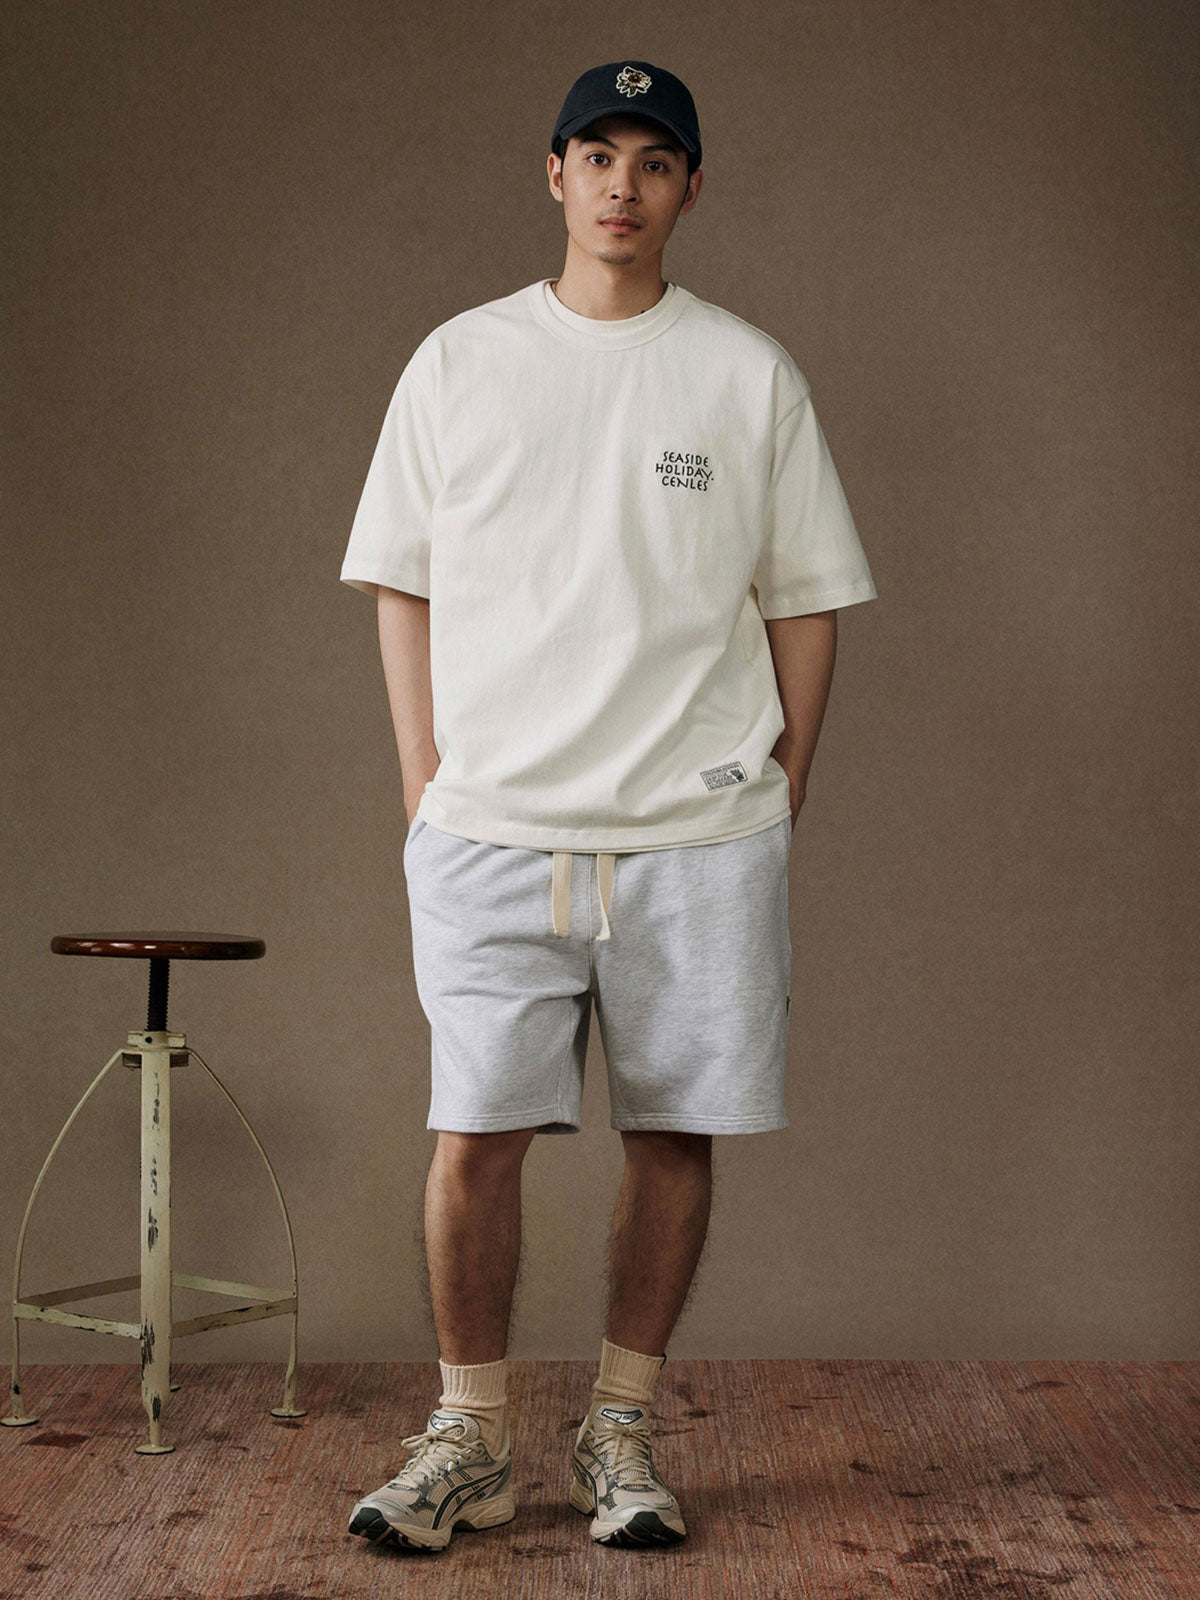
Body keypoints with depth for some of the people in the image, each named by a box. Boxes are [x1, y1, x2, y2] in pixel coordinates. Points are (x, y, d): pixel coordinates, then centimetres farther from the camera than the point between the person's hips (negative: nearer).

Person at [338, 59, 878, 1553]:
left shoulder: (750, 374, 7)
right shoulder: (459, 361, 8)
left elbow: (804, 599, 9)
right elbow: (402, 585, 11)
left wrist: (780, 798, 3)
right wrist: (428, 789, 3)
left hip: (699, 836, 0)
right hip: (492, 829, 0)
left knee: (674, 1136, 4)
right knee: (475, 1138, -4)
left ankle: (621, 1429, 20)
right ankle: (470, 1436, 13)